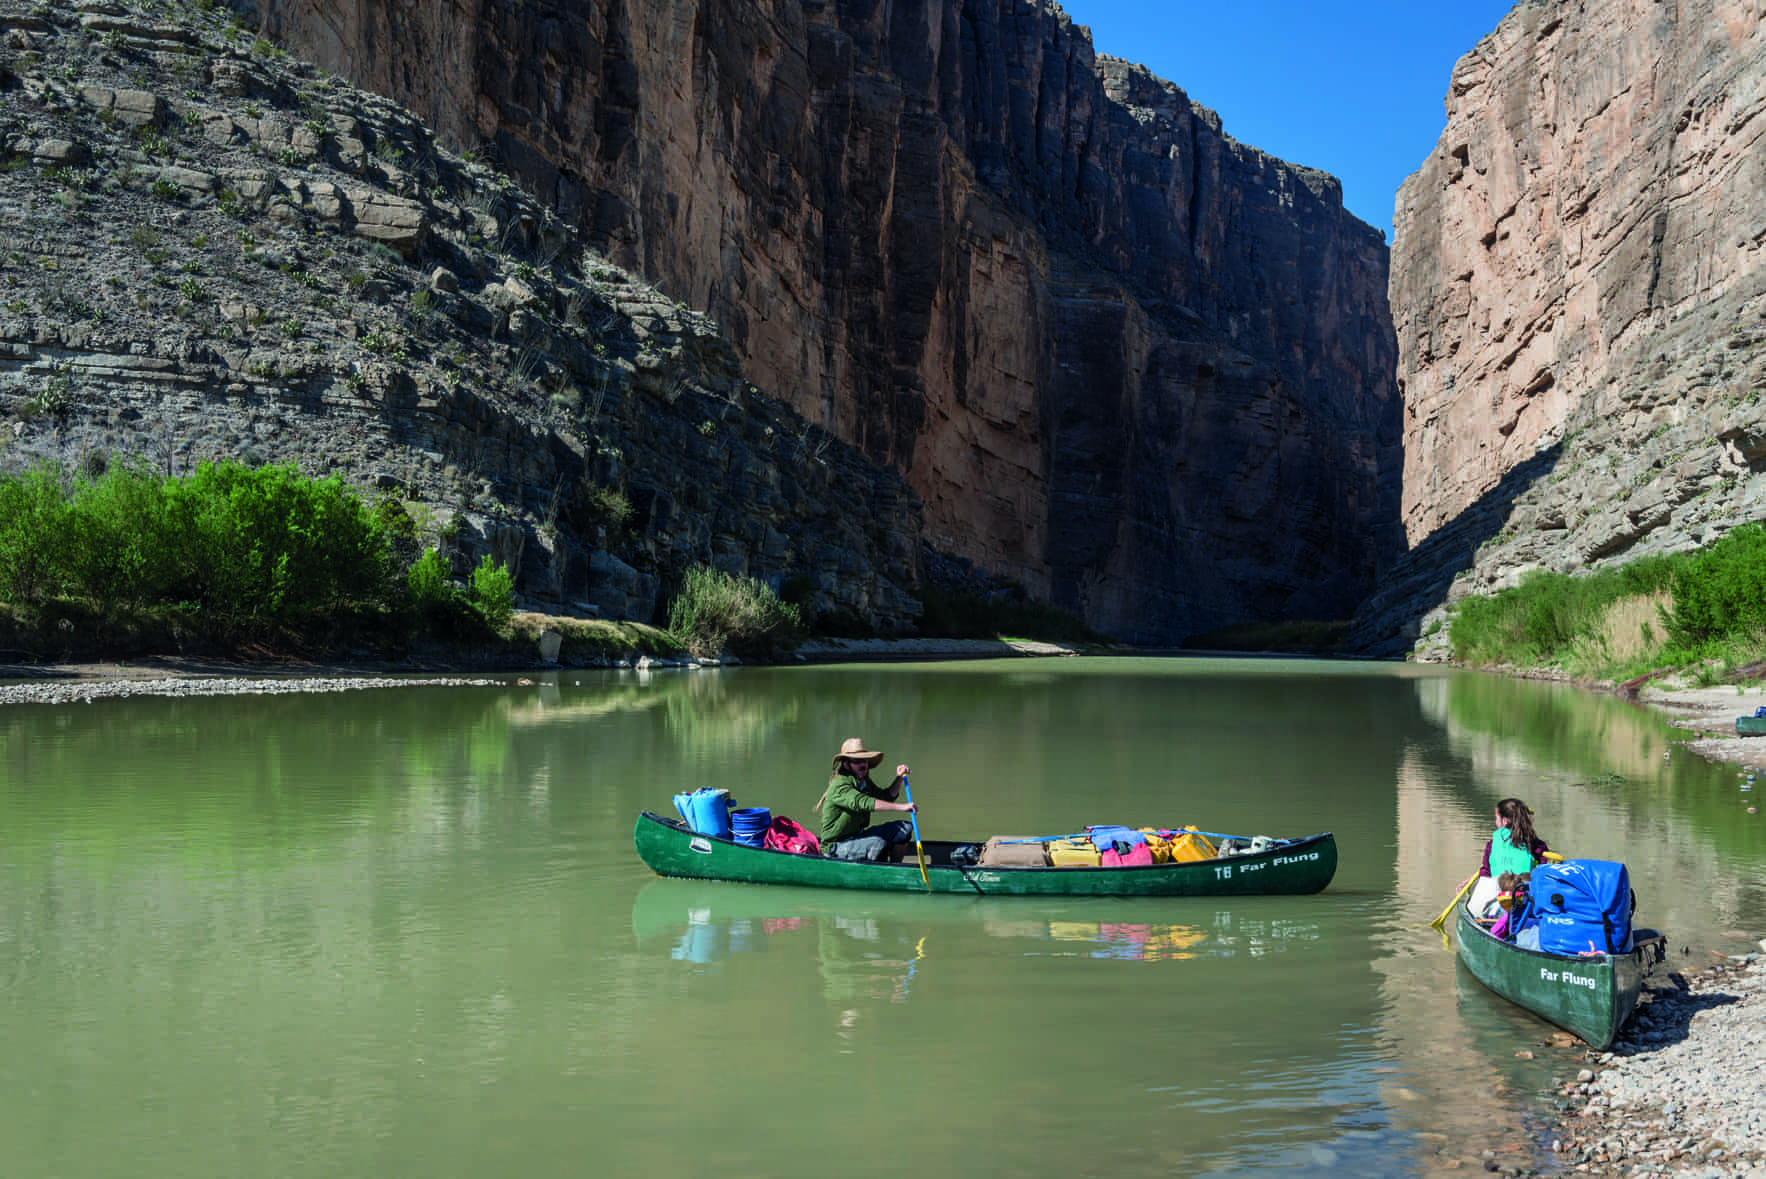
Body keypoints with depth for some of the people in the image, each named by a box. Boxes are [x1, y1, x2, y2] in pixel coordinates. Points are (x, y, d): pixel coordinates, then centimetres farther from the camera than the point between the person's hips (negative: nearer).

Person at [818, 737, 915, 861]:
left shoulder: (865, 782, 8)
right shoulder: (839, 786, -22)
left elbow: (887, 796, 20)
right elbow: (864, 803, -38)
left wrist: (899, 778, 0)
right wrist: (900, 806, -43)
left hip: (857, 836, 9)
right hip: (835, 847, -9)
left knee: (905, 827, 1)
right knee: (879, 843, -34)